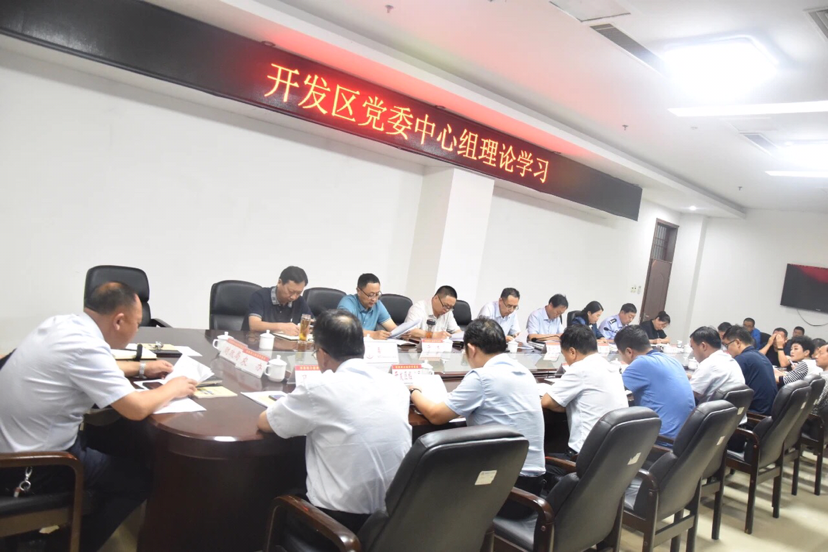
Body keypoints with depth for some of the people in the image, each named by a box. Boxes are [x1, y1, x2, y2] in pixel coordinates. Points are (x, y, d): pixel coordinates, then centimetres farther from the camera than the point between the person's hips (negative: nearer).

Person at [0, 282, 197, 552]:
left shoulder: (62, 324, 0)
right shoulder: (85, 345, -26)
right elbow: (136, 409, -24)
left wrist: (141, 368, 16)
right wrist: (171, 389, -7)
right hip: (34, 466, -9)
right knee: (139, 479, 6)